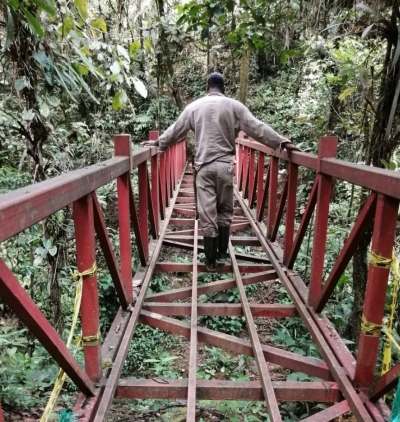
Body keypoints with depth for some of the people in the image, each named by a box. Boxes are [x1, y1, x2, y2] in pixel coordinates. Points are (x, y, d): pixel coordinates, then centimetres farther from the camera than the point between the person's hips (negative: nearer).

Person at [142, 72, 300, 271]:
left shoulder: (194, 106, 7)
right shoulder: (234, 106, 2)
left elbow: (176, 130, 16)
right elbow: (258, 128, -1)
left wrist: (159, 142, 32)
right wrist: (282, 142, 3)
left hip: (203, 166, 0)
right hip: (225, 165, 0)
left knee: (207, 214, 3)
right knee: (225, 211, 15)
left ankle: (211, 260, 10)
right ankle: (222, 253, 22)